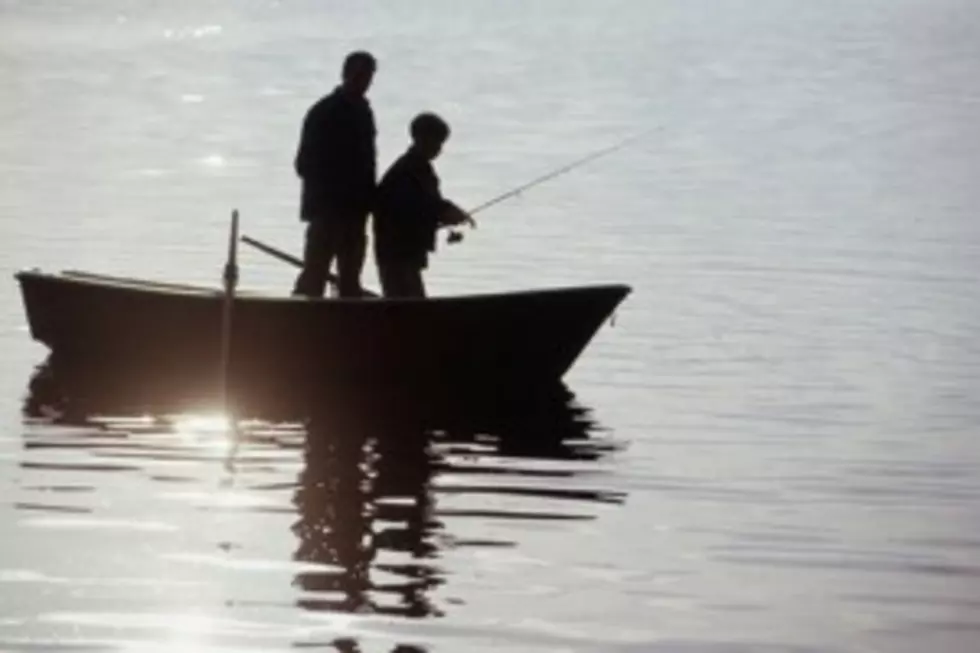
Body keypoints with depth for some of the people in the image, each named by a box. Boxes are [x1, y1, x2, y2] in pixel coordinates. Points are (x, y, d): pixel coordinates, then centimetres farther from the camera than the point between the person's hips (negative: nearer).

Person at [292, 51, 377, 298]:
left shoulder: (362, 112, 12)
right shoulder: (324, 112, -8)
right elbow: (307, 163, -10)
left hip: (353, 210, 8)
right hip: (327, 207, -8)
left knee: (350, 279, 9)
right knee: (314, 275, -10)